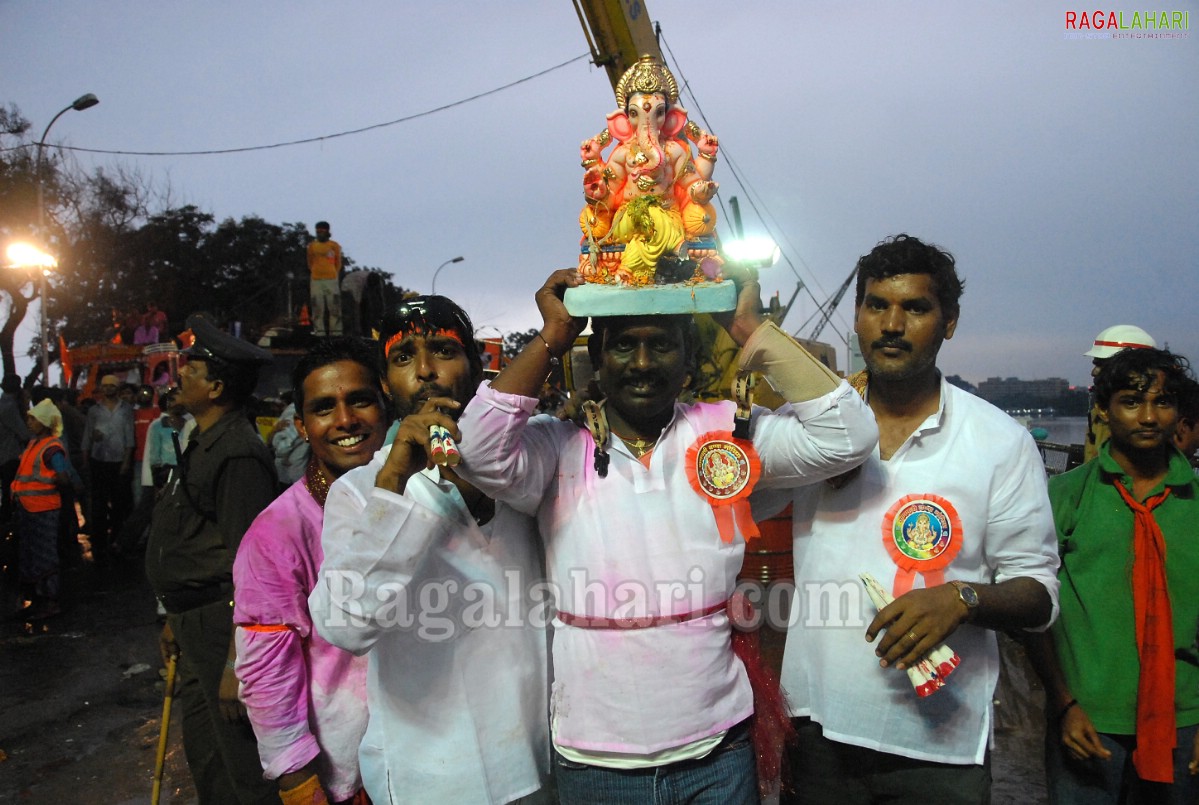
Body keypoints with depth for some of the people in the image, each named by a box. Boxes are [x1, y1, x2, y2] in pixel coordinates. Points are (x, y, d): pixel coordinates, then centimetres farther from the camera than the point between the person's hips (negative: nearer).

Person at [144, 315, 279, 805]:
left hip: (224, 626, -10)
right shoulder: (204, 443, 12)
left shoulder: (237, 454, -21)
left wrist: (236, 663, -24)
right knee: (203, 752, 23)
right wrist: (176, 618, 23)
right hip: (196, 623, 10)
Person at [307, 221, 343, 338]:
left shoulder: (335, 246, 4)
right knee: (317, 308, 1)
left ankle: (336, 333, 0)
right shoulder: (311, 246, 9)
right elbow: (310, 266, 15)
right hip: (316, 280, 2)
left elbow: (338, 265, 9)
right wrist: (309, 284, 14)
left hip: (332, 280, -1)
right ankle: (319, 333, 4)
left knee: (334, 308, -3)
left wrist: (339, 282, 7)